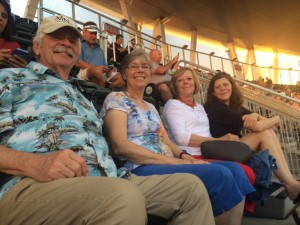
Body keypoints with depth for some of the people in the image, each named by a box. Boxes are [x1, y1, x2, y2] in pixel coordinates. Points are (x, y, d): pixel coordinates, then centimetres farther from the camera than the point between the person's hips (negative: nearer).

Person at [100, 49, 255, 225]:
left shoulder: (151, 107, 24)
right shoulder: (116, 99, 0)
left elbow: (166, 142, 17)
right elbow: (120, 146, -14)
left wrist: (185, 156, -7)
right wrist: (172, 161, -18)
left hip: (166, 164, 8)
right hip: (142, 169, -7)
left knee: (233, 168, -10)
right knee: (220, 174, -23)